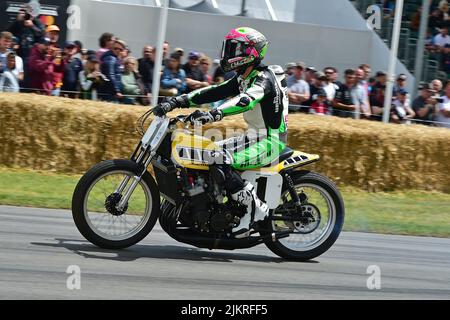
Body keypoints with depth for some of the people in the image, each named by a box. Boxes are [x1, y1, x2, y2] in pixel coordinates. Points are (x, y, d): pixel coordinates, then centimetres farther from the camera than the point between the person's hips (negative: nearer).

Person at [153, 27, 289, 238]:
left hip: (269, 143, -10)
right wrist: (176, 102, 0)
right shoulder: (243, 79, 13)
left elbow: (246, 100, -36)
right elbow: (214, 92, 9)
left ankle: (255, 208, -21)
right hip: (255, 138, 10)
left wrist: (214, 114, -50)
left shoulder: (264, 78, -16)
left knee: (219, 160, -25)